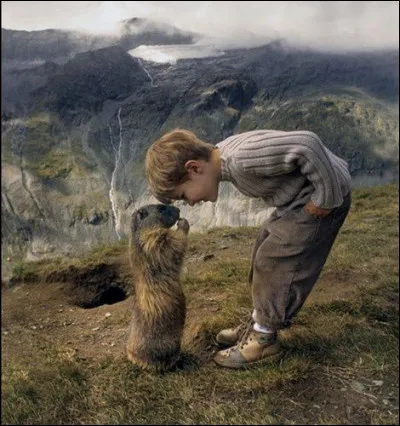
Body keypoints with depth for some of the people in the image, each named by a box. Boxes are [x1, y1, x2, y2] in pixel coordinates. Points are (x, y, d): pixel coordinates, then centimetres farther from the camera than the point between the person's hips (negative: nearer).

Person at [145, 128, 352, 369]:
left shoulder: (242, 158, -31)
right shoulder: (224, 157, 0)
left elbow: (308, 144, -35)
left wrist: (325, 199, -25)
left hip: (319, 197, -10)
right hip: (296, 200, 10)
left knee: (274, 263, -7)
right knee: (265, 256, 14)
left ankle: (264, 340, 9)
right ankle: (258, 324, 28)